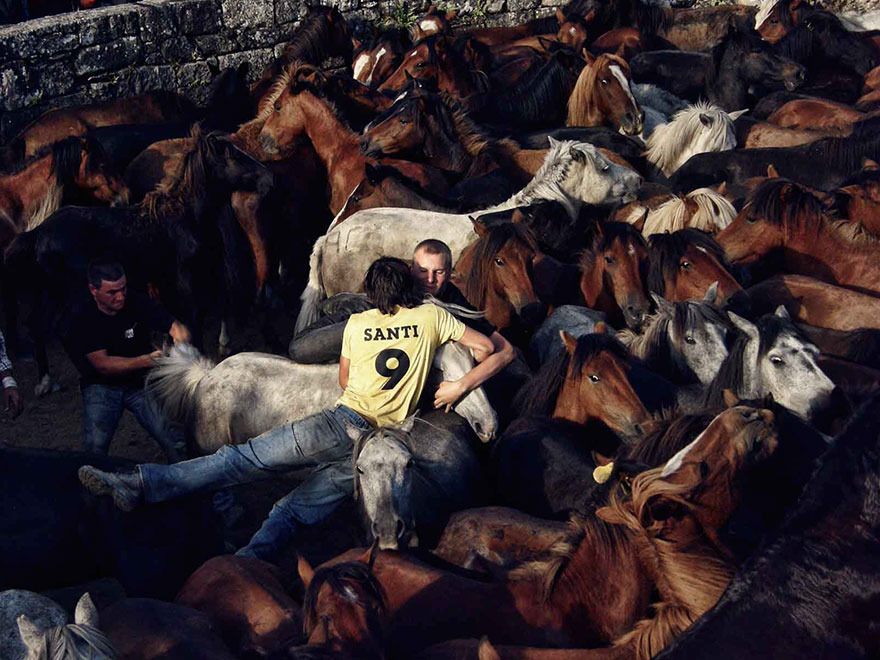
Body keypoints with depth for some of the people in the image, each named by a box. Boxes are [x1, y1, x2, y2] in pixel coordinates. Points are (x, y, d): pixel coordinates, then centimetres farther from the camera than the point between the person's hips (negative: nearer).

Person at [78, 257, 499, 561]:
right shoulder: (432, 316, 10)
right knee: (292, 511, 4)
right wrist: (463, 383, 24)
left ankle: (142, 484, -17)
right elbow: (486, 346, 12)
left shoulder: (357, 324, 11)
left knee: (246, 458, -8)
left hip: (344, 424, -3)